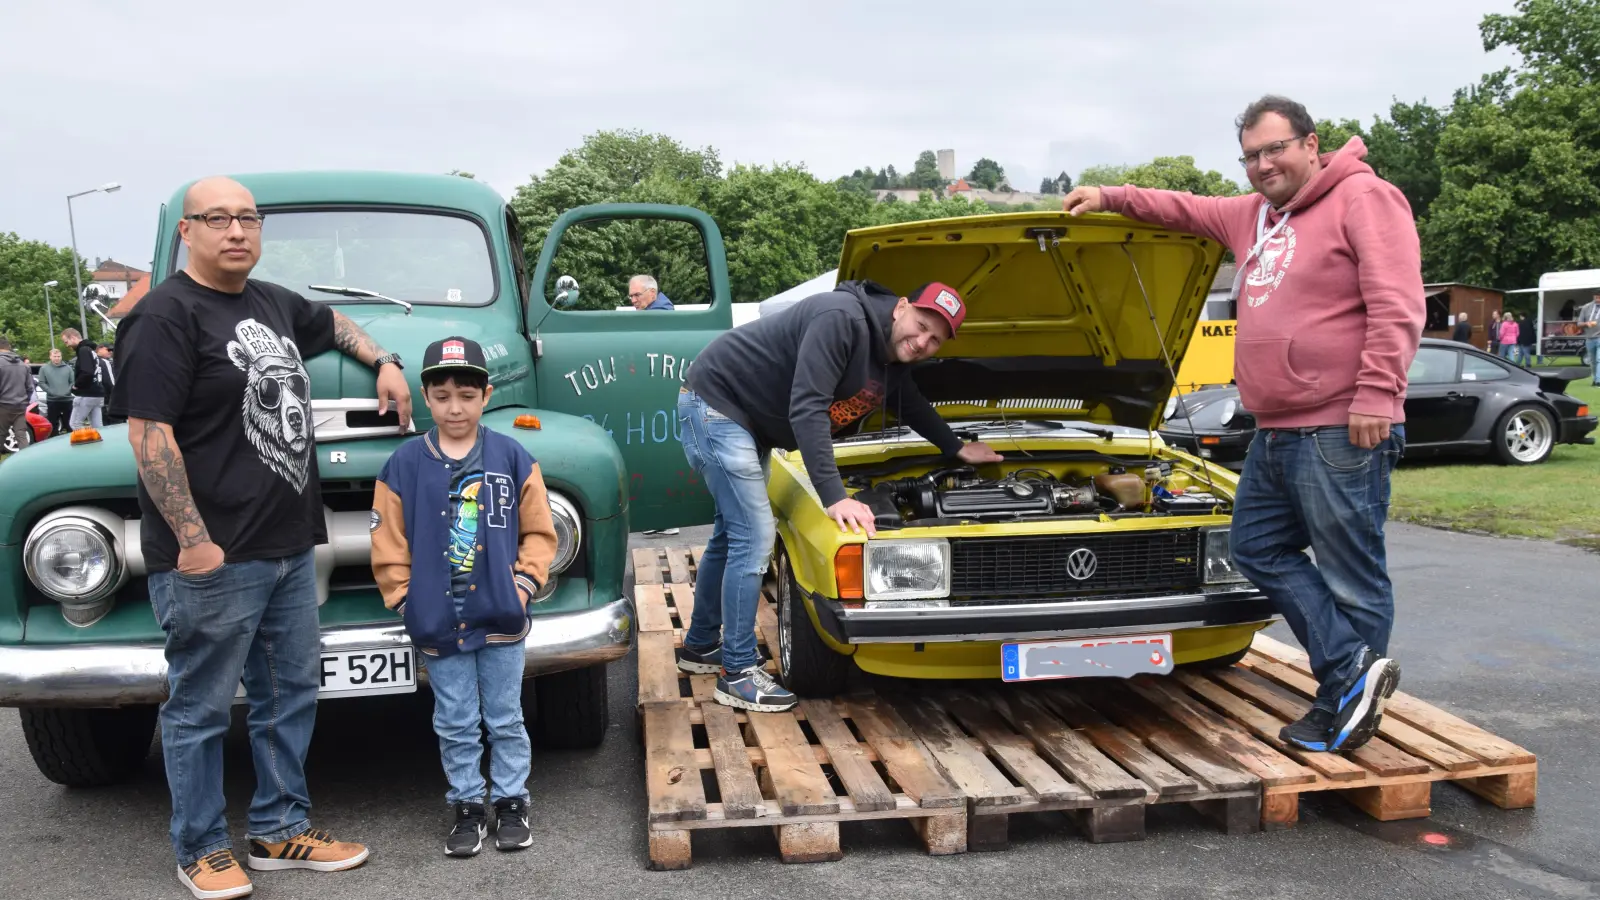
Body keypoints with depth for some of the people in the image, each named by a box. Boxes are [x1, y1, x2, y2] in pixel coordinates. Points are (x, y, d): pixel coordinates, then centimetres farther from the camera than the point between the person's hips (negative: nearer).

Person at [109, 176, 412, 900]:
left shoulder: (275, 303, 12)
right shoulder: (166, 315, -11)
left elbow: (332, 322, 35)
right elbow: (148, 433, -17)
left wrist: (384, 363, 18)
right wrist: (192, 538, -21)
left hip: (291, 546, 8)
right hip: (211, 556, -8)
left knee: (291, 692, 15)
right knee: (201, 707, 5)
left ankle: (281, 831, 28)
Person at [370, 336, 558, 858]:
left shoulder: (513, 459, -3)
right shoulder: (404, 465, -3)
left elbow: (538, 531, 2)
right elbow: (389, 544, 1)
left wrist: (525, 583, -7)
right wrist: (405, 598, -3)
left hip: (501, 618, 0)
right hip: (437, 621, 0)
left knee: (505, 719, 12)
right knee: (455, 725, 12)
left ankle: (511, 802, 26)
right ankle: (467, 806, 26)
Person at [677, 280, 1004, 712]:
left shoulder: (892, 366, 2)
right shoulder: (842, 318, -27)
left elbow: (913, 408, 26)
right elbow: (806, 410, -33)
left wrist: (957, 449, 35)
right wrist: (834, 497, -35)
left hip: (748, 422, 10)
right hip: (716, 402, -10)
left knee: (732, 533, 19)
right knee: (755, 535, -12)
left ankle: (701, 645, 36)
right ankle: (738, 673, -4)